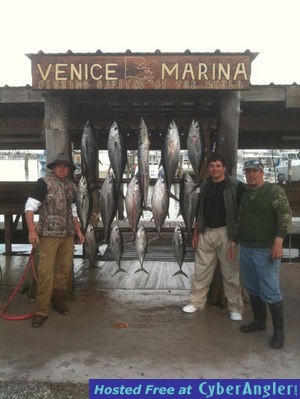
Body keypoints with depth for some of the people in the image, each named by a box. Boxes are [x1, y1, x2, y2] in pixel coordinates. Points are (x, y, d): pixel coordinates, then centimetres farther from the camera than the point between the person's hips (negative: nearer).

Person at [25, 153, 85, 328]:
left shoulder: (71, 185, 11)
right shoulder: (44, 183, -7)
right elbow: (30, 207, -12)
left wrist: (78, 230, 16)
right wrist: (32, 231, -22)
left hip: (68, 235, 6)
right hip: (49, 234, -6)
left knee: (65, 269, 10)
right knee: (46, 272, -8)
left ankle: (58, 300, 28)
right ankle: (42, 310, 0)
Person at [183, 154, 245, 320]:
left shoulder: (236, 186, -8)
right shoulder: (205, 186, 10)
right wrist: (196, 233, 14)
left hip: (225, 233, -5)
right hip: (205, 233, 5)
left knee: (231, 273, 4)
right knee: (201, 270, 11)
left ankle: (235, 308, 17)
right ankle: (197, 302, 24)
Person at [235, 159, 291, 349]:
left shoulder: (275, 191, -6)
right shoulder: (245, 194, 14)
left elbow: (285, 216, -12)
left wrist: (278, 241, -19)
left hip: (266, 249, -6)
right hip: (246, 248, 7)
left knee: (271, 292, -5)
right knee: (252, 288, 15)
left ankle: (279, 331, 9)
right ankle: (259, 321, 31)